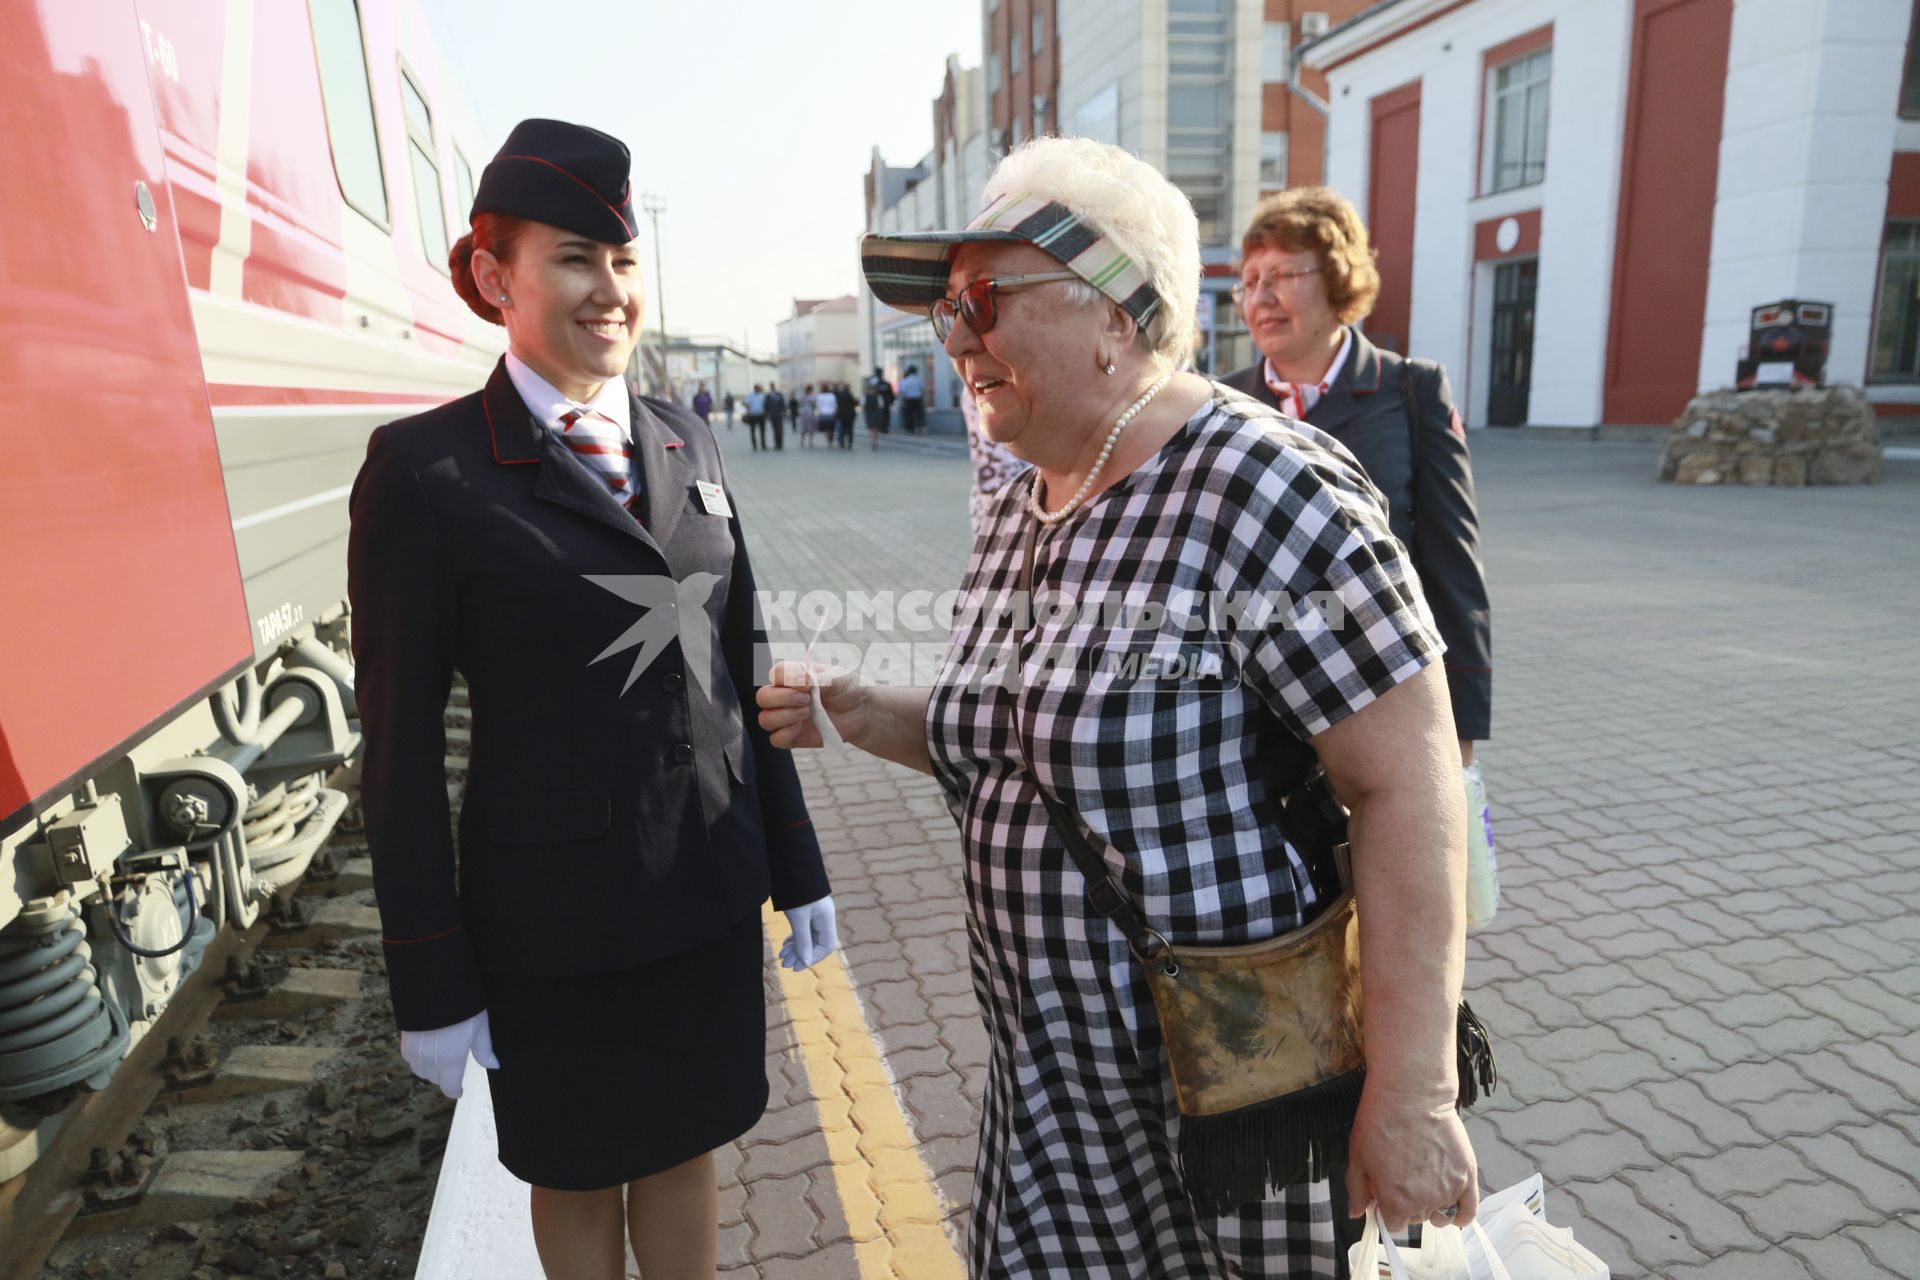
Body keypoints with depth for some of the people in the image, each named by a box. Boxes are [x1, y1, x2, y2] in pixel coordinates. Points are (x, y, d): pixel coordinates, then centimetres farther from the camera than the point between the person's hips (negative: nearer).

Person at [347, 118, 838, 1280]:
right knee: (580, 1175, 20)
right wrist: (431, 986, -6)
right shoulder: (427, 470, -11)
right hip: (554, 909, -3)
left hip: (710, 886, 4)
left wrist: (798, 868, 7)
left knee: (688, 1141, 21)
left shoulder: (686, 442, 3)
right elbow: (402, 737, -9)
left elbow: (741, 665, 6)